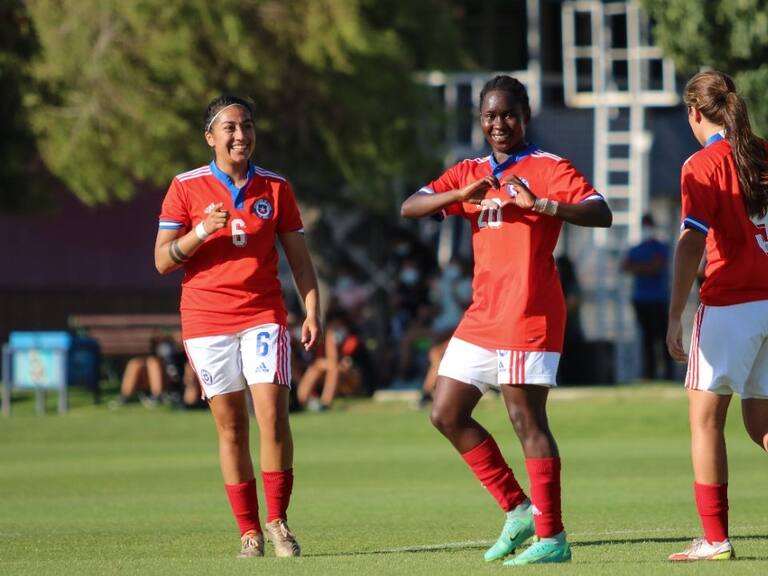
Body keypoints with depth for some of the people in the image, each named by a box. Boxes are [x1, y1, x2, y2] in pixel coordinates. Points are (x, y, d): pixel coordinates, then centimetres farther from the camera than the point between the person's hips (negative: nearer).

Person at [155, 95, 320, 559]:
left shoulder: (276, 188, 6)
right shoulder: (187, 187, 2)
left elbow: (299, 257, 10)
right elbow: (163, 261, 1)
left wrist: (313, 311, -1)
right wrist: (202, 230, -15)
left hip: (264, 316, 0)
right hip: (207, 322, 0)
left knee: (273, 415, -13)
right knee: (231, 426, 2)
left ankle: (278, 521, -1)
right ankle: (249, 530, 8)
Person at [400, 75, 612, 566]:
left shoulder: (548, 169, -4)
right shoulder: (471, 174, 15)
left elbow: (601, 213, -17)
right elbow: (409, 208, 5)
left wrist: (539, 204, -32)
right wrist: (462, 194, -13)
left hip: (528, 317, -8)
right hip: (482, 317, 8)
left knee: (527, 420, -9)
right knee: (447, 415, 8)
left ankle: (551, 538, -6)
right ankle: (518, 511, 16)